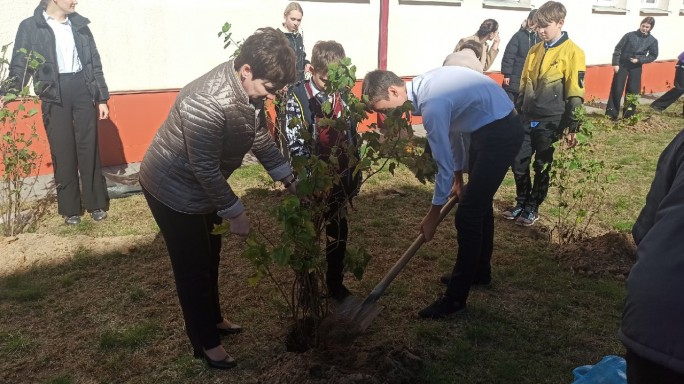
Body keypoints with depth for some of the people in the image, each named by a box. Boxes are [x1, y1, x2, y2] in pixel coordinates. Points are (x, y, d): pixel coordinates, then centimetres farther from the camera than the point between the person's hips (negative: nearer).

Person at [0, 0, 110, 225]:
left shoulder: (80, 25, 12)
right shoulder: (30, 27, 3)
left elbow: (95, 63, 13)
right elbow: (19, 66, 1)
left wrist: (102, 98, 8)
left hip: (82, 91, 2)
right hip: (54, 96, -2)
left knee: (89, 150, 4)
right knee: (63, 153, 2)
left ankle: (96, 204, 13)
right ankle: (70, 209, 12)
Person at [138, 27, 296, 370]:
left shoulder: (248, 89, -10)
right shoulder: (206, 103, -37)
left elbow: (261, 136, 4)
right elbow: (205, 169, -30)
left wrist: (290, 180, 3)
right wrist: (235, 213, -20)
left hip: (201, 185, 9)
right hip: (173, 189, -8)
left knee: (209, 256, 22)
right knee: (193, 266, 5)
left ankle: (212, 319, 43)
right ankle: (205, 343, 24)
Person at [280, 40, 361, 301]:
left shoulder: (343, 95, 2)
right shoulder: (297, 96, -11)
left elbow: (352, 135, 8)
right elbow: (295, 143, -16)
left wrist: (355, 176, 9)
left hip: (339, 178, 4)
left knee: (338, 232, 14)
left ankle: (335, 284, 32)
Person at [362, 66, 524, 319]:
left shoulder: (432, 105, -27)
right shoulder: (423, 86, 2)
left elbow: (444, 166, -22)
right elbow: (451, 130, 14)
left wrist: (433, 215, -10)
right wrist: (458, 177, 21)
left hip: (501, 133, -10)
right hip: (491, 127, 10)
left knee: (468, 213, -9)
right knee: (479, 201, 21)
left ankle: (455, 299, -1)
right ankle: (479, 271, 39)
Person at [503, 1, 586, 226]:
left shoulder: (572, 52, -9)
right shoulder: (535, 51, 9)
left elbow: (575, 94, -9)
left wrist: (571, 128, -10)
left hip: (551, 122, -5)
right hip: (528, 119, 5)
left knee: (542, 167, 6)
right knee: (518, 163, 7)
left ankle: (533, 208, 21)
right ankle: (521, 203, 26)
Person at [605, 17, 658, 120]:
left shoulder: (653, 41, -3)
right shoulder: (630, 35, -7)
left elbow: (653, 56, 3)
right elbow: (618, 49, -4)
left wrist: (639, 60, -11)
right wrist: (616, 63, -10)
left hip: (636, 67, 2)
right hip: (622, 64, -2)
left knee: (633, 90, 5)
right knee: (617, 89, -4)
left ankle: (628, 115, 15)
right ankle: (611, 114, 3)